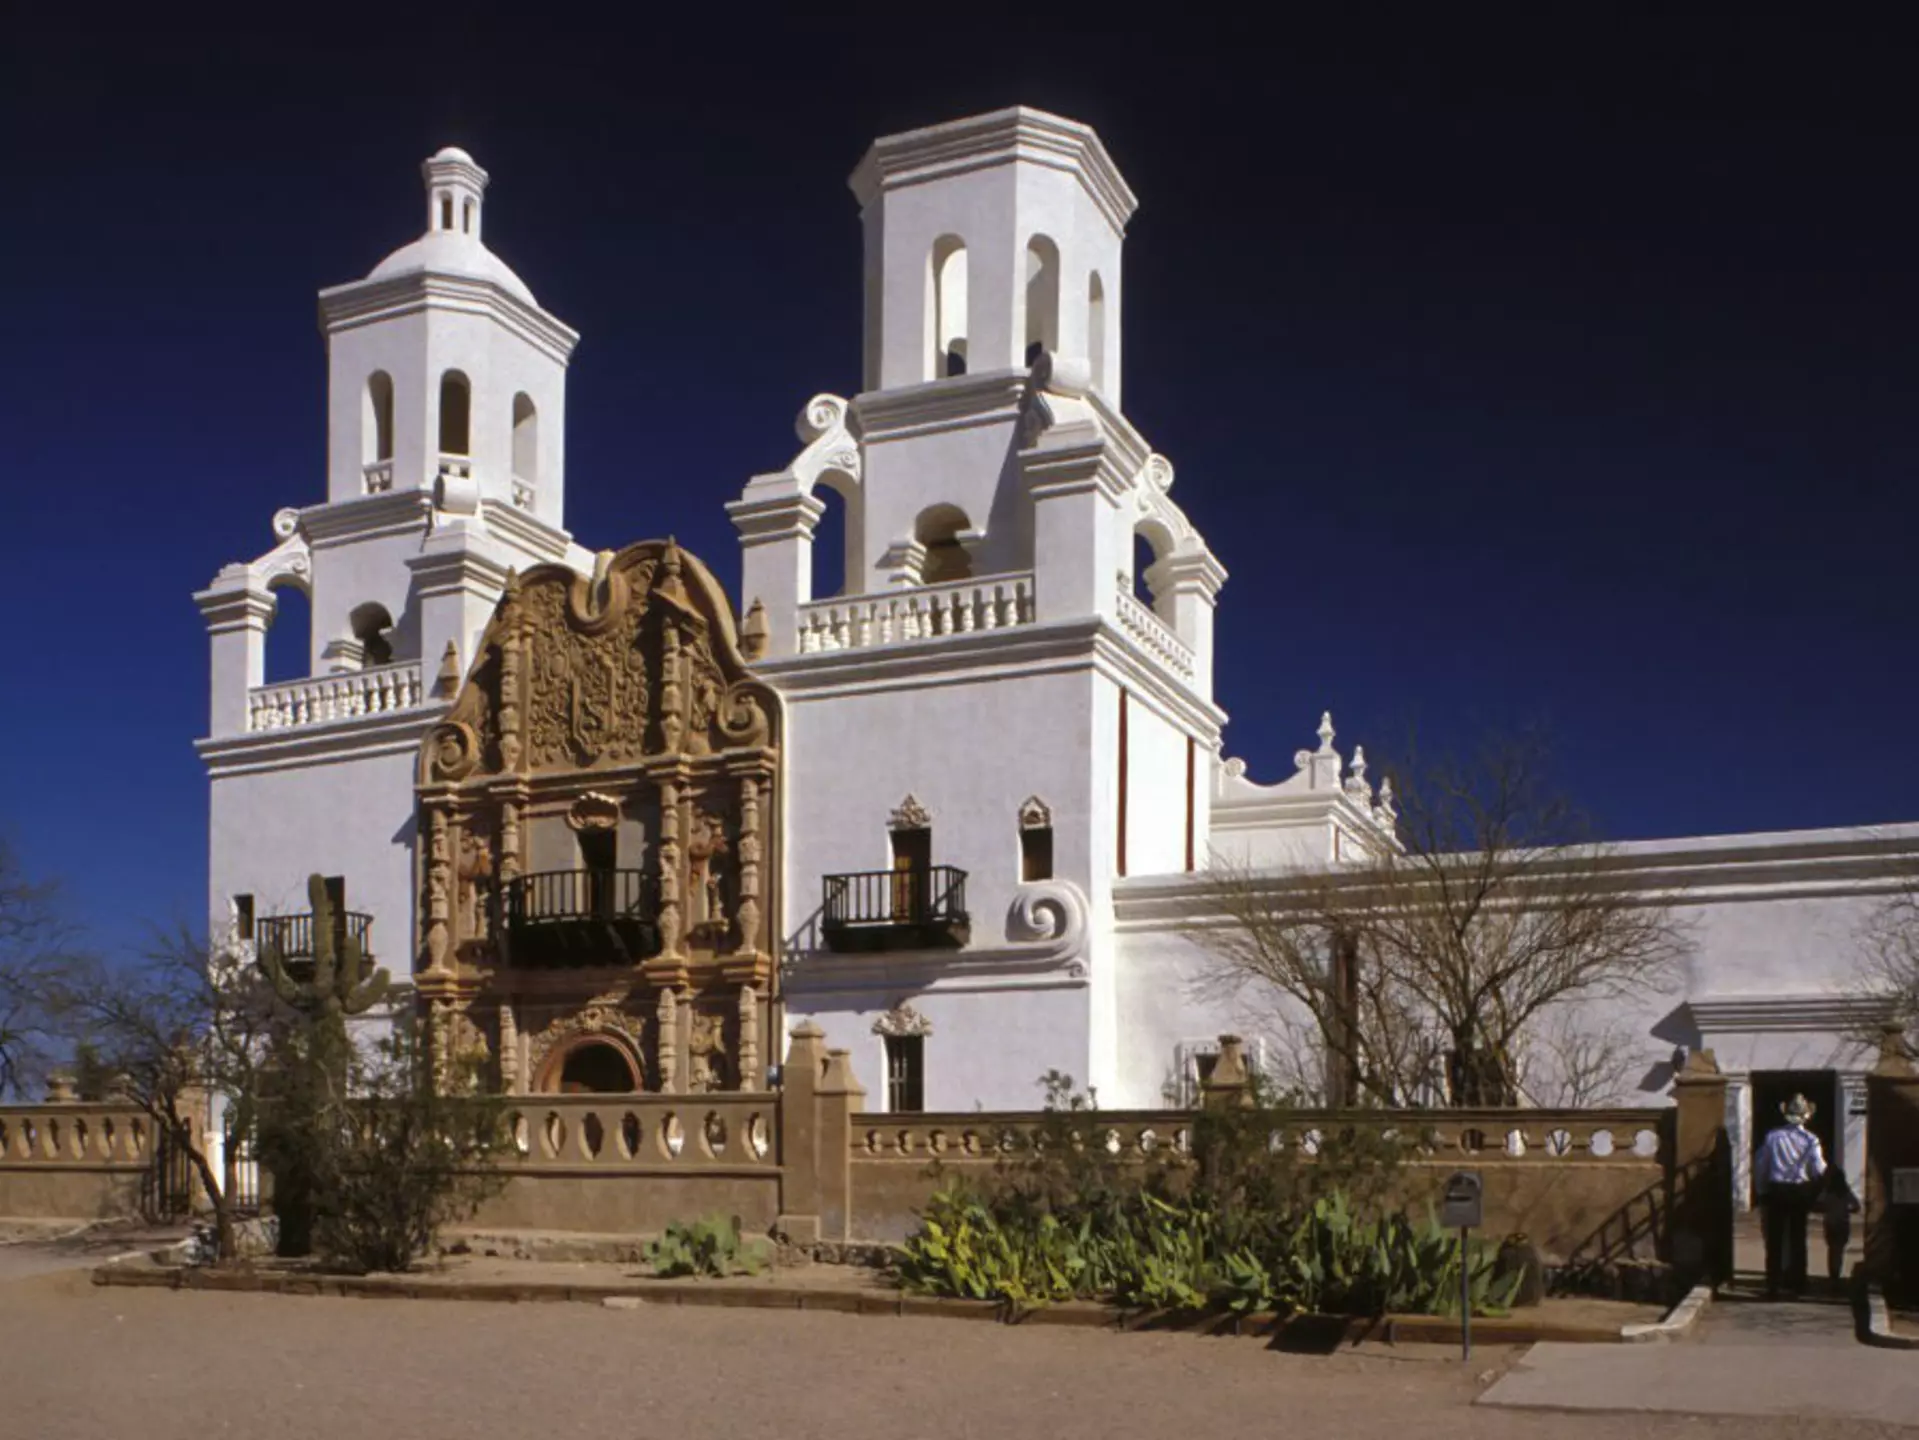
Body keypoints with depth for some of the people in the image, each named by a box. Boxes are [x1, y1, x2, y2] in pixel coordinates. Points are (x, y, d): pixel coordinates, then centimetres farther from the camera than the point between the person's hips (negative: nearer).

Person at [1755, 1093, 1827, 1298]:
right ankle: (1797, 1282, 22)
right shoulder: (1811, 1139, -9)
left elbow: (1761, 1165, 0)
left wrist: (1761, 1190, 11)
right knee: (1797, 1237, 14)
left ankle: (1773, 1285, 4)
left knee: (1774, 1240, 5)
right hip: (1800, 1192, 0)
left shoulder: (1773, 1135, -4)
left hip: (1776, 1191, 0)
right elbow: (1819, 1170, -11)